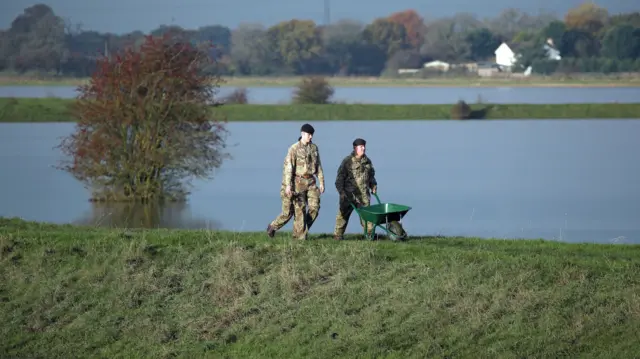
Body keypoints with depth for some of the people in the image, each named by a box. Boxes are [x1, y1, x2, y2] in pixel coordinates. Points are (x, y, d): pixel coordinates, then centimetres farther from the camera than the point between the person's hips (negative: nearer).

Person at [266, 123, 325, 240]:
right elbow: (288, 167, -12)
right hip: (298, 181, -5)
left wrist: (321, 182, 9)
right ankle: (300, 236, 4)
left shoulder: (314, 148, 9)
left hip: (311, 182, 5)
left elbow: (318, 166, 13)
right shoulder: (294, 148, -8)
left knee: (314, 207, -4)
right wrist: (288, 185, -18)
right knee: (299, 209, -5)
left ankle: (304, 230, 10)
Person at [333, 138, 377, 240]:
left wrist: (373, 185, 11)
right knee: (343, 214, 1)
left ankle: (370, 233, 2)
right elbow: (340, 177, -6)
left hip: (363, 194, 4)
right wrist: (341, 191, -13)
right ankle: (338, 235, 8)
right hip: (349, 193, -4)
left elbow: (371, 175, 27)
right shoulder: (347, 161, -4)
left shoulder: (367, 161, 13)